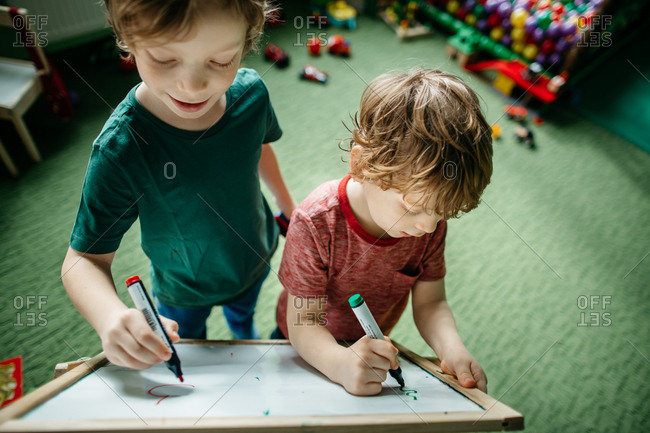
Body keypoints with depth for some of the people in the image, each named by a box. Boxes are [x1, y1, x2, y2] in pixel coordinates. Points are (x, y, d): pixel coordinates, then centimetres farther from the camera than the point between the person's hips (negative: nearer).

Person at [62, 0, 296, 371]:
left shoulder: (251, 90, -26)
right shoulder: (119, 151, -38)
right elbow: (84, 259, -28)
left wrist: (287, 204, 11)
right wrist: (111, 316, -49)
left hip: (256, 257, 3)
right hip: (185, 289, -2)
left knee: (244, 314, 37)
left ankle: (247, 339, 72)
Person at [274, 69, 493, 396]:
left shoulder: (431, 224, -17)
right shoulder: (315, 224, -31)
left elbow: (430, 303, -10)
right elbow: (304, 323, -27)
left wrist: (452, 348, -30)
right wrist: (342, 364, -47)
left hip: (371, 346, 3)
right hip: (311, 353, -2)